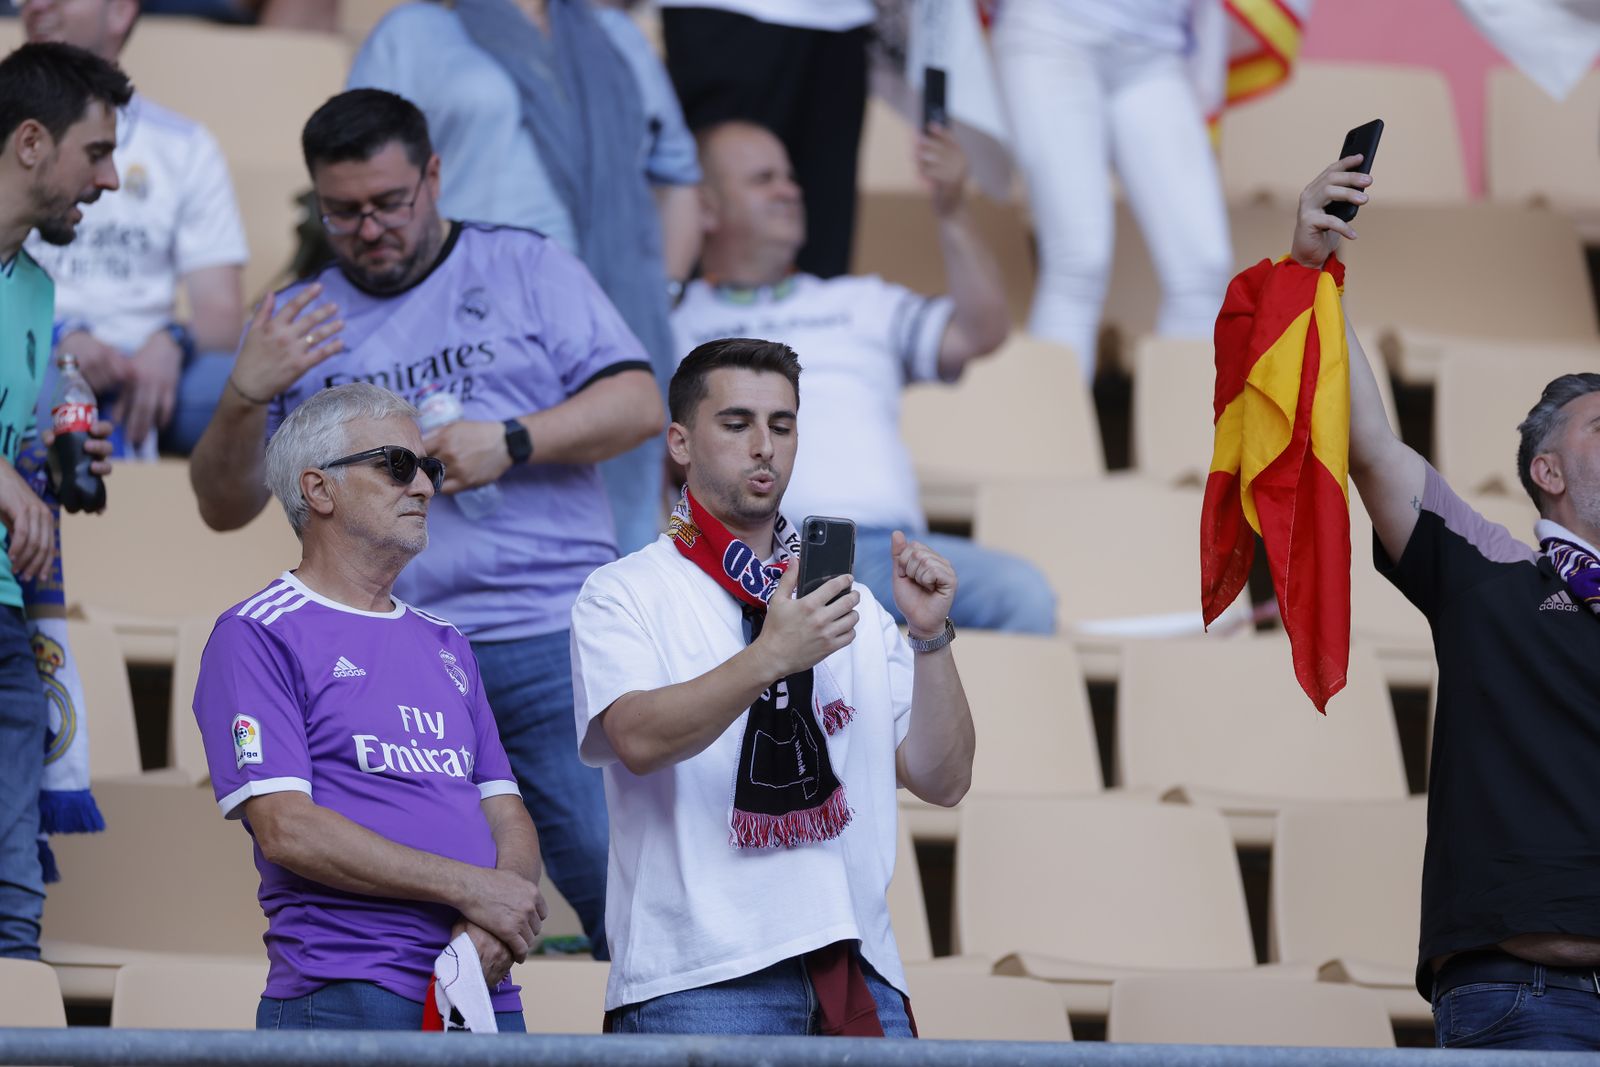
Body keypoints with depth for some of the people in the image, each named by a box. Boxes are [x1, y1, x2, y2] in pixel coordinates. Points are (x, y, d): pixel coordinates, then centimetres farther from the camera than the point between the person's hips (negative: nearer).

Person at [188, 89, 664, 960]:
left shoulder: (524, 270, 10)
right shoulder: (297, 325, 15)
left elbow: (637, 403, 2)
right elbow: (224, 506, 13)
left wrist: (511, 444, -11)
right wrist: (244, 398, -6)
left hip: (549, 640, -2)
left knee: (619, 878, -8)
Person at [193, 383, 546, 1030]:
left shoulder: (445, 646, 21)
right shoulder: (256, 635, 0)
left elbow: (506, 815, 15)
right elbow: (286, 829, -11)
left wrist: (496, 930, -8)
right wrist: (469, 887, -13)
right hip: (347, 998, -6)